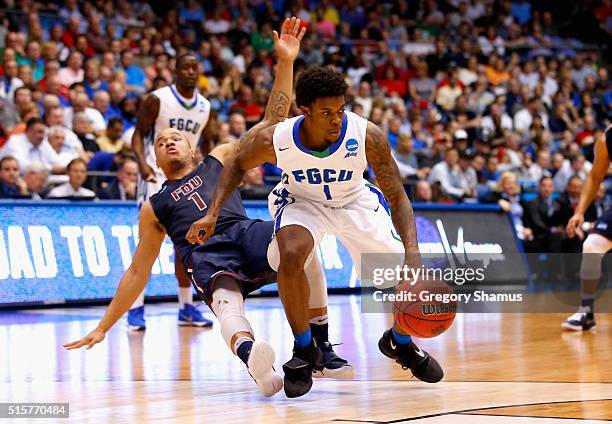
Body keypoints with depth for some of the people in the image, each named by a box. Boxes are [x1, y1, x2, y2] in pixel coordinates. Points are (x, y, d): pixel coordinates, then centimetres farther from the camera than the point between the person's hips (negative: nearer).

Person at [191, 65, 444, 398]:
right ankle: (304, 349, -11)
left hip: (356, 200, 1)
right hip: (302, 201, -1)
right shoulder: (274, 140, -30)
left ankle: (400, 342, 26)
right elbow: (237, 165, -6)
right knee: (290, 255, -34)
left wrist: (412, 253, -41)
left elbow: (398, 198, -26)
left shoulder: (368, 137, -33)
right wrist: (212, 214, -16)